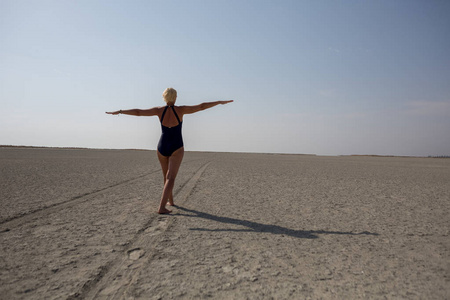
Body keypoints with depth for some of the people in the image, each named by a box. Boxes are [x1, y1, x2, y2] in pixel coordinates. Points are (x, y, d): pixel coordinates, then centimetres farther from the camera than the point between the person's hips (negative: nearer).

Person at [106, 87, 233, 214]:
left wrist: (119, 111, 7)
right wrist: (220, 102, -7)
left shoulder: (159, 110, -5)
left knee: (166, 175, 22)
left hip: (162, 148, 4)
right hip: (176, 149, -3)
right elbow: (201, 106, -12)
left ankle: (170, 200, 36)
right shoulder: (180, 109, -10)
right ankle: (161, 207, -18)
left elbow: (138, 112, -4)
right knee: (171, 178, -7)